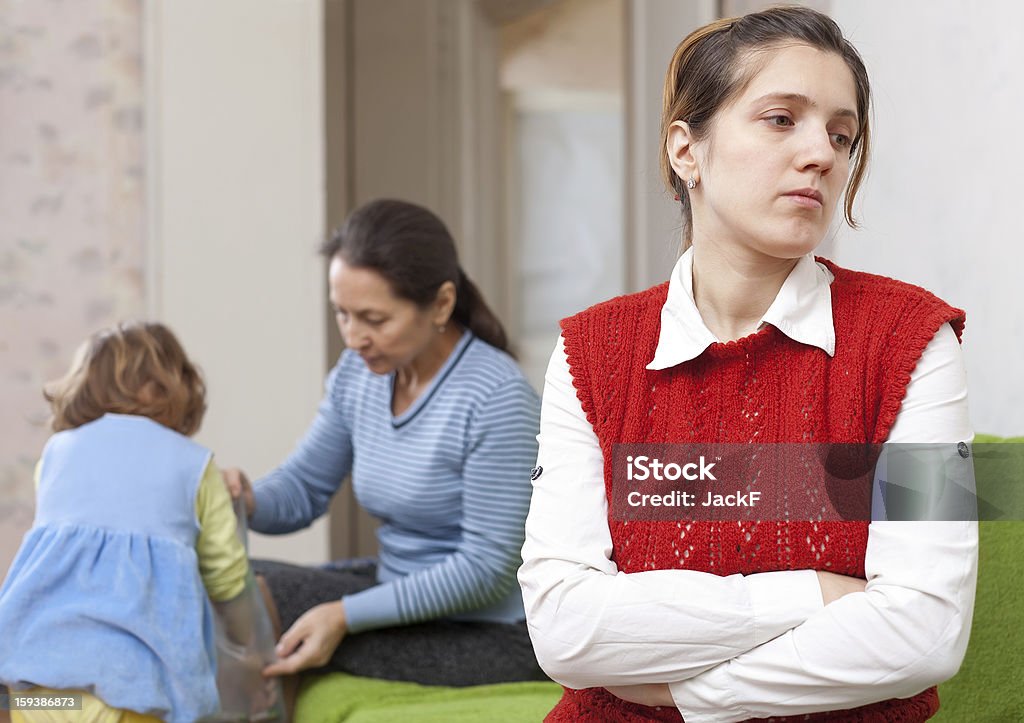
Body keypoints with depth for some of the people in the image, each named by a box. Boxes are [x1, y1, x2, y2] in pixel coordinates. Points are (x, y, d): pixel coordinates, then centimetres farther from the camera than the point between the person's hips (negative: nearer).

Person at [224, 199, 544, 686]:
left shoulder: (495, 398, -23)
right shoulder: (358, 373, 0)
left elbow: (488, 567, -22)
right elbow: (305, 487, 9)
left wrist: (346, 616, -27)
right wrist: (247, 502, -15)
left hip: (488, 635, -8)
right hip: (403, 591, 8)